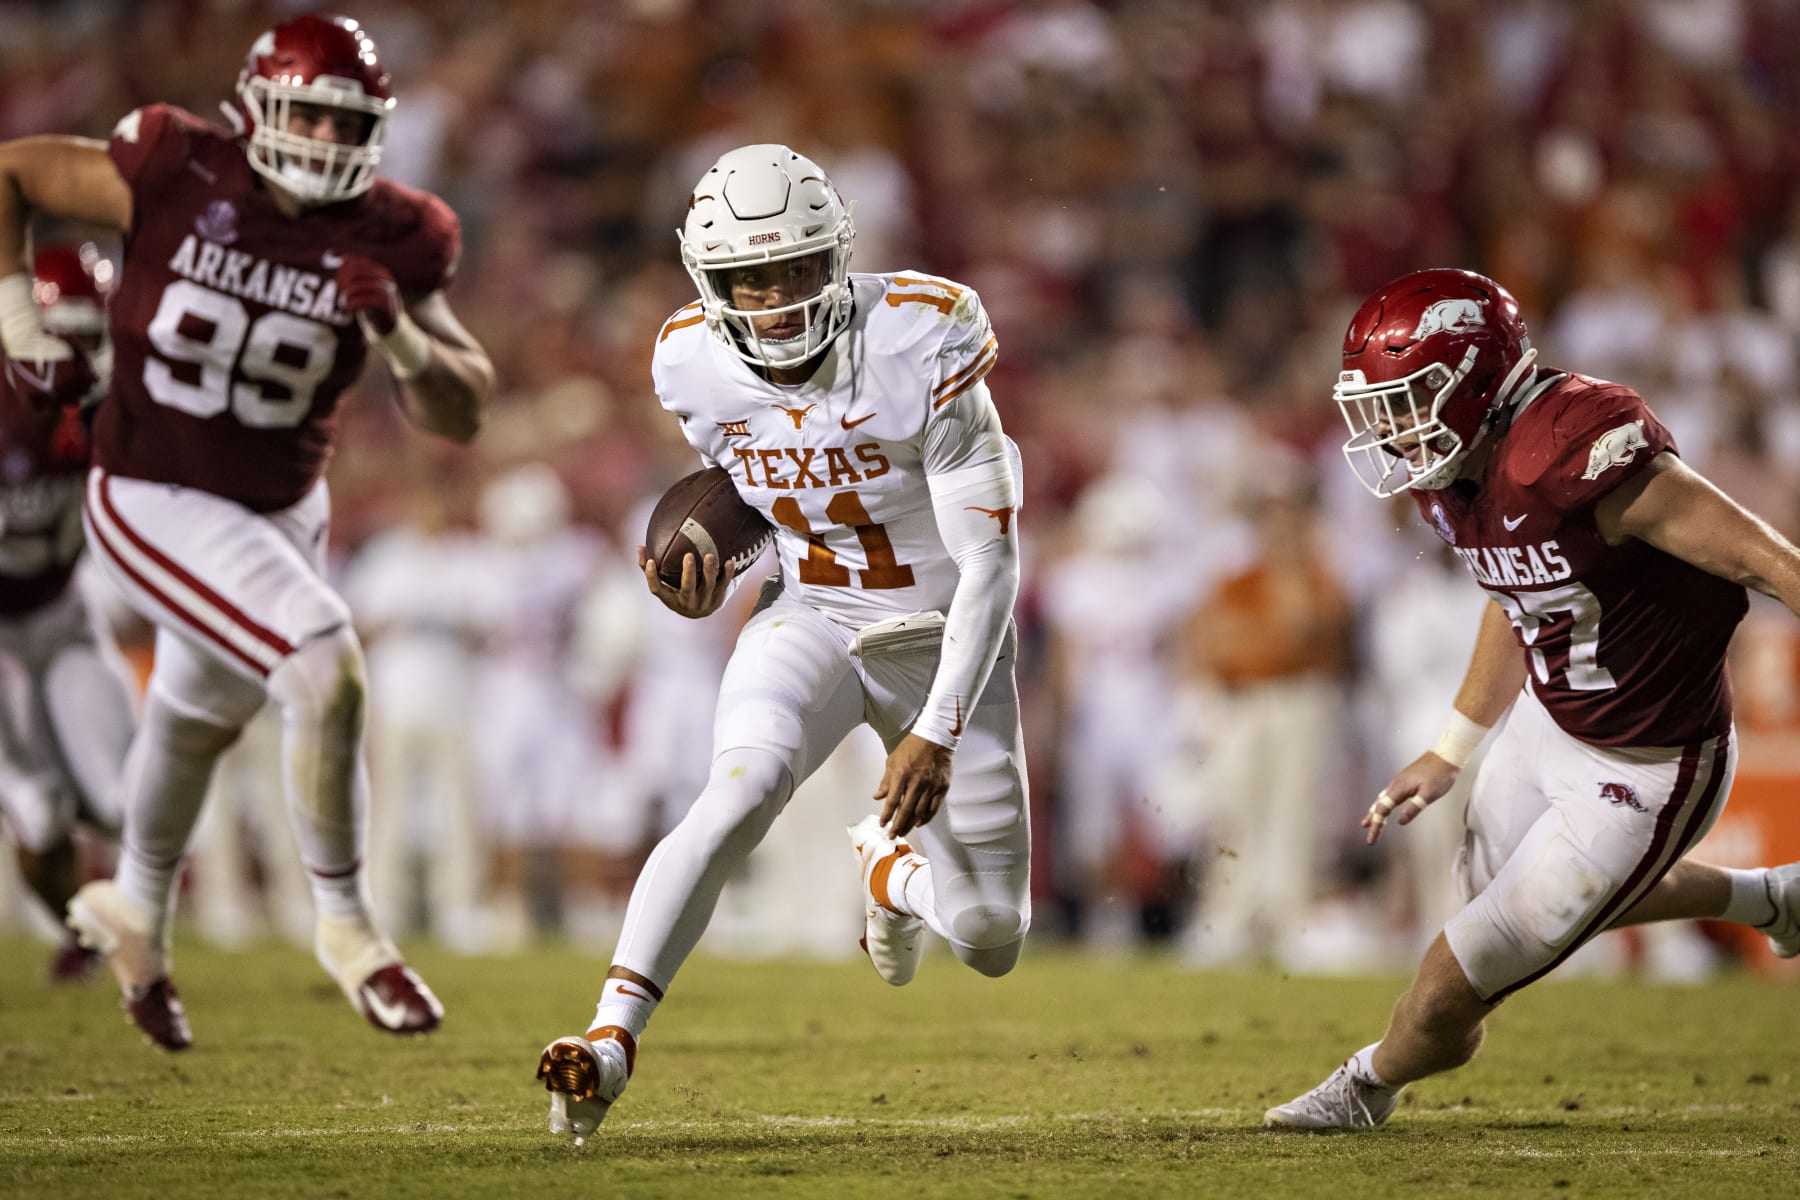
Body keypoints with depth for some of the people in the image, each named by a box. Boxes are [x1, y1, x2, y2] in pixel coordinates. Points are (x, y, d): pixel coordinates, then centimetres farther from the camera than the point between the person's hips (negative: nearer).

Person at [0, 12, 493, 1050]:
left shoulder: (386, 243, -12)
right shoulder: (175, 177, -20)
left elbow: (459, 415, -12)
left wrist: (401, 335, -30)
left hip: (283, 511, 6)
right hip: (155, 502, -6)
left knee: (204, 715, 28)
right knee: (328, 669, -24)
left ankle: (138, 908, 56)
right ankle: (347, 925, -6)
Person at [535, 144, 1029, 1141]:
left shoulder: (918, 351, -25)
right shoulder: (700, 366, -12)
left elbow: (990, 562, -23)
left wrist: (938, 733, -28)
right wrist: (704, 582, -8)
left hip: (944, 640, -1)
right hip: (808, 620, 1)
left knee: (990, 944, 2)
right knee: (741, 791, -32)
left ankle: (890, 862, 38)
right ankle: (610, 1039, -32)